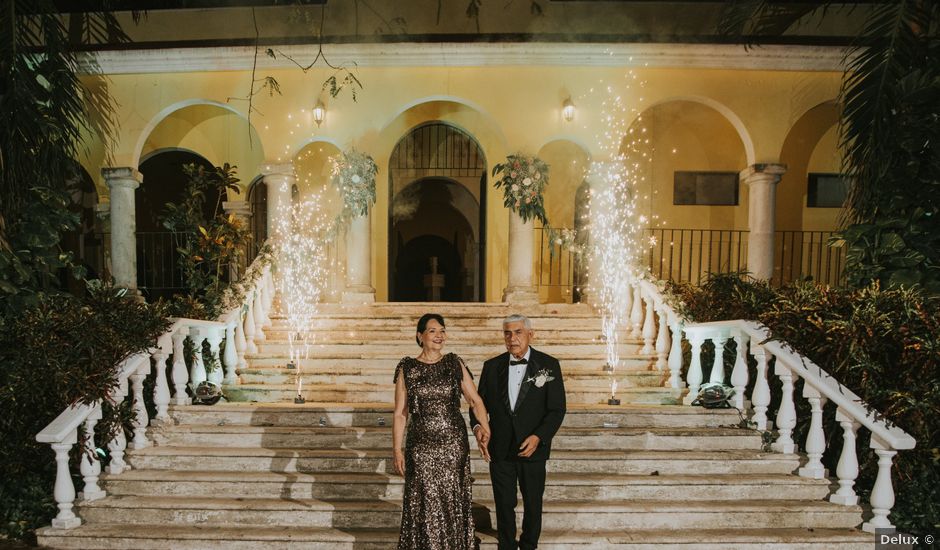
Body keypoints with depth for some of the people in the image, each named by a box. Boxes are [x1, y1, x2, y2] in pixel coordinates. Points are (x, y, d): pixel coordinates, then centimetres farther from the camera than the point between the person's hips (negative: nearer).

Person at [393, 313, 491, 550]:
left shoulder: (455, 363, 3)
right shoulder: (407, 368, -1)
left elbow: (476, 400, 2)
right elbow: (400, 414, 1)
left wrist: (485, 430, -12)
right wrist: (397, 449, -3)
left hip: (454, 444, 1)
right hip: (421, 446, -1)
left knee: (453, 502, 9)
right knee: (425, 505, 5)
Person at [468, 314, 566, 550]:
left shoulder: (549, 365, -6)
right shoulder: (492, 366, 1)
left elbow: (557, 409, -7)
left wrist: (538, 437, -20)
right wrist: (477, 426, -16)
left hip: (533, 449, -1)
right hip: (500, 450, 1)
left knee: (533, 504, 15)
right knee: (504, 504, 12)